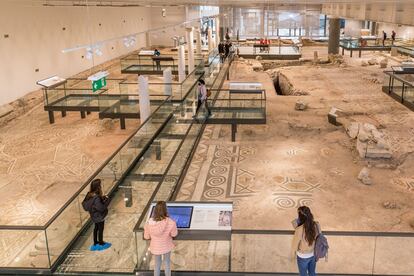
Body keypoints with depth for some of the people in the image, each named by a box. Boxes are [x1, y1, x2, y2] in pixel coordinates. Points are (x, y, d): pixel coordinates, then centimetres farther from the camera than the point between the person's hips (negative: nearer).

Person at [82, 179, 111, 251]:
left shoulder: (90, 194, -10)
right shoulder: (96, 198, -37)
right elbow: (101, 208, -33)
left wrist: (102, 198, -4)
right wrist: (107, 200, -23)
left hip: (94, 216, 8)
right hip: (99, 217, -8)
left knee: (96, 228, 26)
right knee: (100, 229, 15)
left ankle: (95, 242, 44)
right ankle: (101, 244, 35)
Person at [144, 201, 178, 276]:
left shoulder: (149, 223, -28)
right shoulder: (170, 223, -34)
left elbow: (146, 237, -11)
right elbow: (174, 234, -13)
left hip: (155, 247, 1)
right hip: (166, 246, -1)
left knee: (157, 264, 28)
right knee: (167, 264, 26)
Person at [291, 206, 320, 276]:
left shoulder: (299, 230, -34)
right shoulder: (316, 225, -19)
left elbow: (295, 245, -20)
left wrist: (292, 255, -2)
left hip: (303, 256, -4)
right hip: (313, 254, 4)